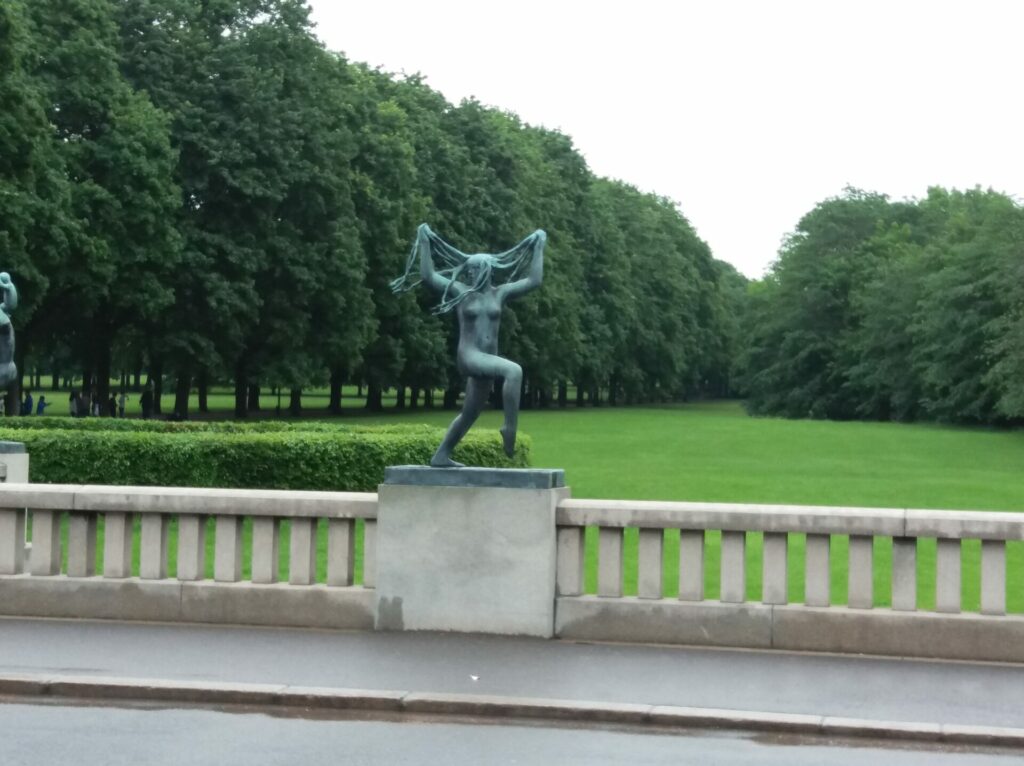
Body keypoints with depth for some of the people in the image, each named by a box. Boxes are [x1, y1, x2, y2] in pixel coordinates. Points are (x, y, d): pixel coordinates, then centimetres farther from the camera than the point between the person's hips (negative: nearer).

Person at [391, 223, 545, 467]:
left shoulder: (500, 293, 12)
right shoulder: (460, 291, 4)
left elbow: (534, 281, 11)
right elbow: (428, 275, 0)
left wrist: (539, 248, 11)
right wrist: (424, 242, 2)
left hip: (487, 361, 5)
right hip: (469, 356, -5)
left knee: (470, 414, 12)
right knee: (514, 370, -32)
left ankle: (441, 456, 24)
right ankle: (510, 427, -32)